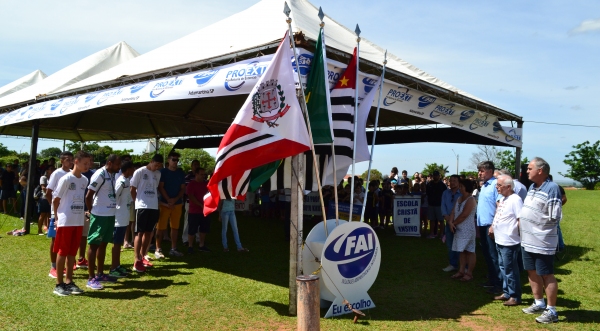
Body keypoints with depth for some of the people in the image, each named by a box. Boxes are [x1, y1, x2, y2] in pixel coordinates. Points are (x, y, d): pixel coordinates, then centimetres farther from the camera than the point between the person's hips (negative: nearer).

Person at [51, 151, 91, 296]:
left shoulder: (85, 180, 9)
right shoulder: (66, 178, -11)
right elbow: (55, 200, -5)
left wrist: (85, 211, 9)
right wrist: (57, 216, 2)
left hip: (79, 221, 6)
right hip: (65, 221, -6)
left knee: (72, 252, 11)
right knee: (62, 252, 1)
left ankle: (69, 281, 19)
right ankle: (59, 284, 10)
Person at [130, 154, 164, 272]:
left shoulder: (158, 174, 11)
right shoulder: (140, 172, -5)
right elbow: (132, 189, -2)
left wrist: (155, 200, 10)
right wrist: (138, 201, 2)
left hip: (154, 207, 6)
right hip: (142, 207, -6)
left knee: (148, 232, 12)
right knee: (140, 233, -6)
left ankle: (142, 257, 24)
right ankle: (136, 261, -4)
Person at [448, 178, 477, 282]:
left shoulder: (470, 200, -12)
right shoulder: (459, 199, 14)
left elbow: (464, 215, -18)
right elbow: (453, 212, 8)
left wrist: (454, 223, -8)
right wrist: (451, 223, -8)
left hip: (468, 230, -8)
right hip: (459, 229, 8)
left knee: (470, 251, -1)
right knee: (462, 251, 13)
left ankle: (469, 273, 3)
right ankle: (461, 271, 19)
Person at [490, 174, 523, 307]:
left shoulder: (515, 199, -17)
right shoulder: (502, 198, 11)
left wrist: (521, 237, -17)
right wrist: (493, 226, 14)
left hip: (509, 242, -9)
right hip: (500, 240, 9)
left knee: (510, 269, 0)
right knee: (503, 267, 17)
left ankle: (515, 297, 12)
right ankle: (506, 293, 29)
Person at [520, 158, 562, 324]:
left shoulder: (551, 188, -17)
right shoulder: (532, 187, 10)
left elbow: (554, 217, -19)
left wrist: (537, 223, -9)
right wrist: (522, 220, 5)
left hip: (542, 241, -9)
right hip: (527, 240, 9)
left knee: (546, 275, 3)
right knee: (532, 272, 18)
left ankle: (551, 311, 15)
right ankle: (539, 304, 33)